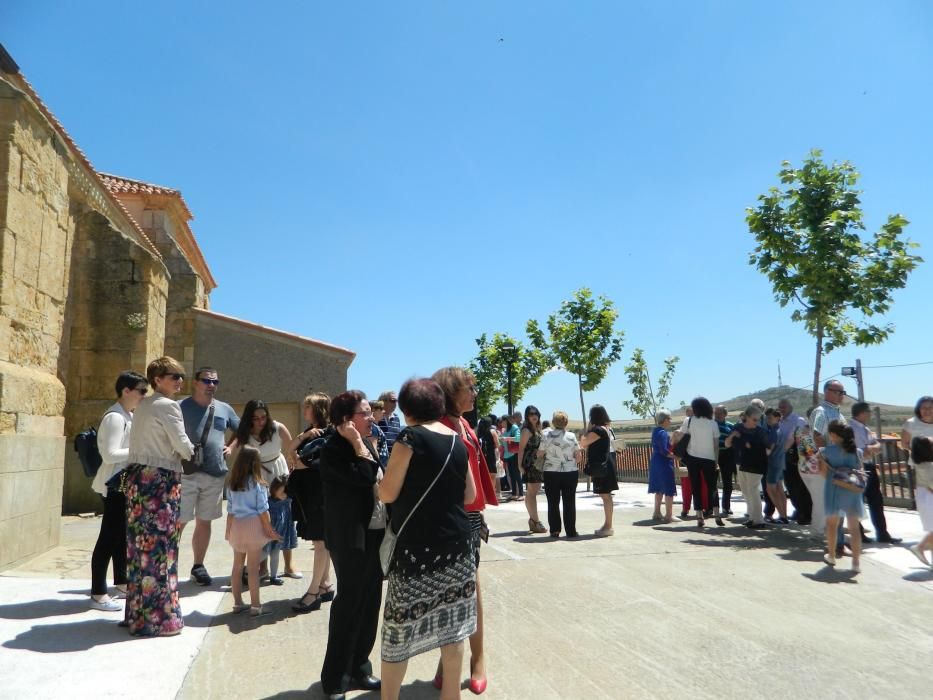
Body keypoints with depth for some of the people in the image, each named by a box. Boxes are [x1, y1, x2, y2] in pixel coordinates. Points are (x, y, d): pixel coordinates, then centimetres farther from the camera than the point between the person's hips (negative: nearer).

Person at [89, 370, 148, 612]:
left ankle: (122, 583, 28)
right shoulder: (115, 417, -16)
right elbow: (110, 454, -23)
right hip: (115, 485, -10)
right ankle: (98, 594, 5)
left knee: (122, 535, 17)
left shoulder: (129, 416, 13)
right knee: (109, 537, -3)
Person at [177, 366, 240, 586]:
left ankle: (198, 566, 25)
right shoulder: (181, 407, -3)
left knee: (204, 522, 13)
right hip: (186, 473, -4)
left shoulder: (224, 409, 10)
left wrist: (231, 447, 8)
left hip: (216, 474, 5)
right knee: (178, 522, -3)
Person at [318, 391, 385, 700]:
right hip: (351, 538, -8)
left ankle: (358, 669, 28)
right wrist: (357, 442, -20)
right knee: (349, 604, 0)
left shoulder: (366, 444, 11)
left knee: (369, 604, 14)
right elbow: (365, 477, -26)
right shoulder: (333, 449, -15)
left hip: (375, 534, 8)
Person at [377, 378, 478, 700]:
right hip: (456, 543, 6)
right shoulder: (457, 440, 7)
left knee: (400, 629, 7)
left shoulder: (411, 437, -11)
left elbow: (387, 494, -9)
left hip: (418, 546, -6)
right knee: (451, 627, 15)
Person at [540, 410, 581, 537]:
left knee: (553, 503, 8)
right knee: (569, 502, 8)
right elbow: (577, 455, -1)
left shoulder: (546, 435, -6)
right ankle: (570, 531, 10)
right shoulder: (571, 436, -4)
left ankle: (554, 530, 10)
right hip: (570, 472, 0)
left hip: (551, 473, 0)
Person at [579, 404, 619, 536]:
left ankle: (608, 527, -3)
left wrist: (588, 429, -9)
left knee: (605, 496, -6)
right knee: (606, 496, 12)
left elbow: (582, 444, -18)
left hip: (601, 467, -10)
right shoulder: (607, 428, 13)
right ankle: (607, 526, 18)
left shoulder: (598, 430, -16)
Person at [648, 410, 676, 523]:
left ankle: (657, 513, 23)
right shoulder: (663, 433, -17)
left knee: (659, 489, 17)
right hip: (664, 463, -10)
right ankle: (669, 515, 0)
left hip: (655, 462, 10)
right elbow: (664, 451, -24)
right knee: (669, 490, -3)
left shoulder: (655, 431, 11)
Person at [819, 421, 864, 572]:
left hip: (835, 490, -2)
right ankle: (855, 562, 3)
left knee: (832, 523, 16)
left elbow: (823, 473, -2)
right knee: (854, 527, 6)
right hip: (853, 491, 2)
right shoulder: (857, 452, 4)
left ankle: (831, 556, 27)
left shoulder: (826, 451, -6)